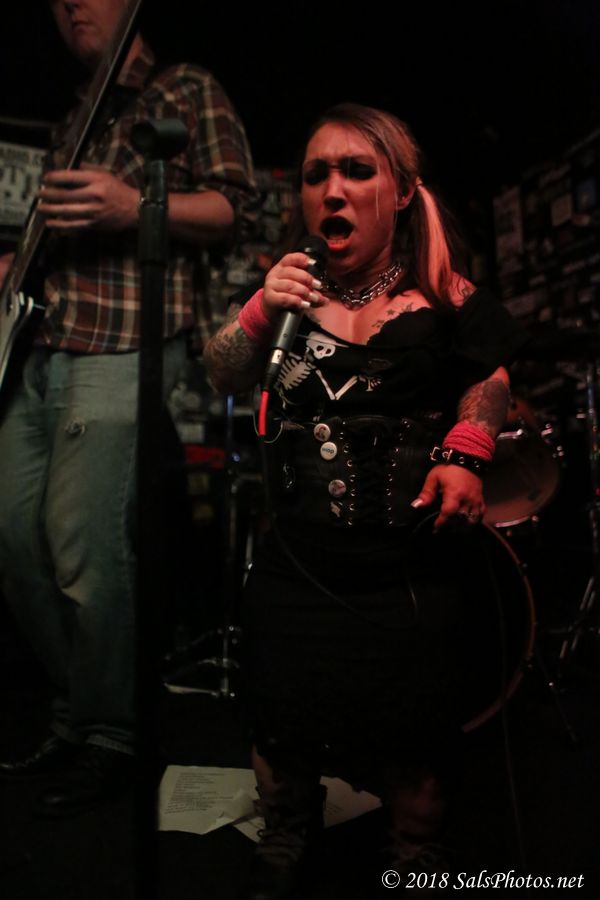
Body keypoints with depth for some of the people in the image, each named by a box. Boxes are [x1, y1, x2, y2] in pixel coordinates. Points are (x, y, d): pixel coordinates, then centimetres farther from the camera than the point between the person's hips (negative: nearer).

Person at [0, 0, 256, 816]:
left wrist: (135, 207, -20)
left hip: (124, 349, -8)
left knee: (83, 548, -13)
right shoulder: (71, 120, 29)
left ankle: (110, 740, 7)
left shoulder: (187, 91, 8)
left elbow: (237, 210, -5)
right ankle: (74, 718, 21)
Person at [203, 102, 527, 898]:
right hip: (295, 564, 3)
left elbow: (489, 384, 7)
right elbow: (221, 379, 0)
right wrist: (263, 310, -18)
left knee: (412, 742, 10)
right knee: (279, 727, 15)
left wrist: (466, 455, -10)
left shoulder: (442, 296, -5)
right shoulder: (285, 284, 2)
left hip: (412, 570, -2)